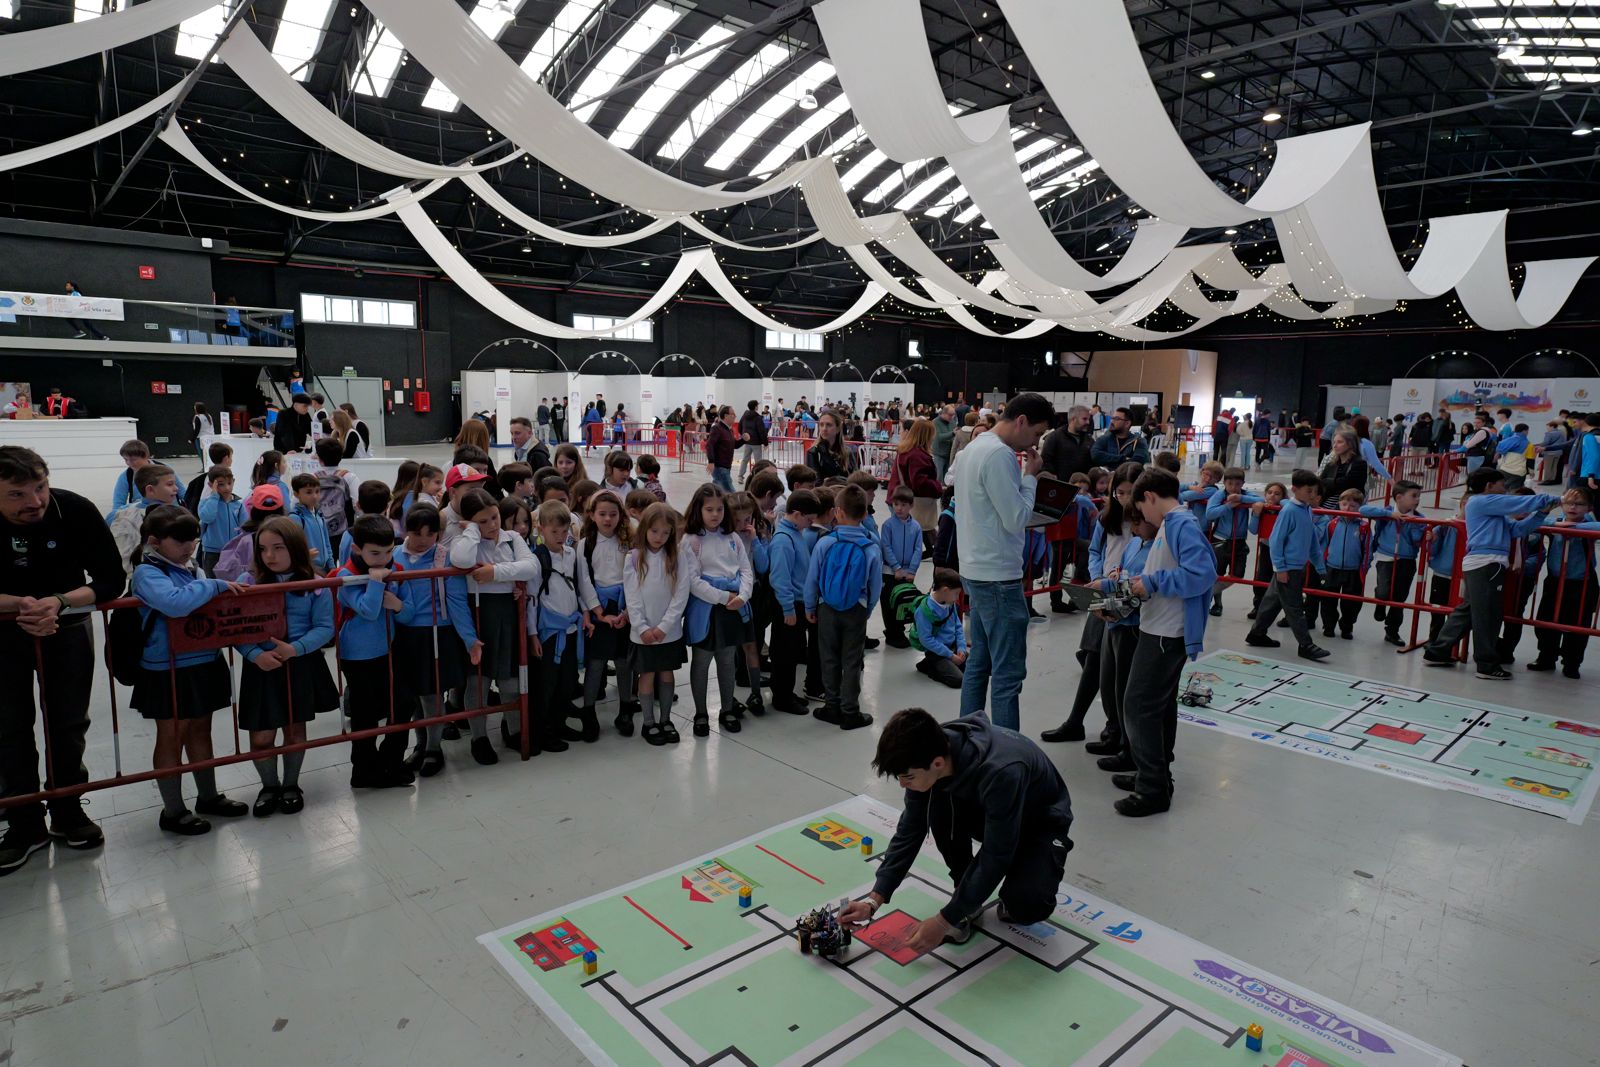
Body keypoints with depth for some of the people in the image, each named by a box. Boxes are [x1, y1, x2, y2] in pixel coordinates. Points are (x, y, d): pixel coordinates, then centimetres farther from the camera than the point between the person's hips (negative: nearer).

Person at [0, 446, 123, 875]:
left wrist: (58, 602, -33)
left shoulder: (76, 511, -23)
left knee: (69, 726, 8)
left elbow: (111, 581, -18)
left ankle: (68, 814, 24)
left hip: (67, 626, 0)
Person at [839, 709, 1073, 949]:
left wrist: (943, 921, -27)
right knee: (939, 806, -25)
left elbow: (994, 858, -33)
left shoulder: (1000, 771, -43)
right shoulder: (929, 753, -23)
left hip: (1043, 821, -5)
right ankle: (965, 898, -5)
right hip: (987, 812, 5)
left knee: (1025, 906, -30)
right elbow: (909, 831, -11)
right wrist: (873, 900, -17)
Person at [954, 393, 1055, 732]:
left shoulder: (977, 445, 12)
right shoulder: (1000, 455, -19)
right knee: (1009, 673, -4)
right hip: (998, 576, -10)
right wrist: (1030, 477, -9)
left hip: (976, 571, 11)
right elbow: (1017, 519, -18)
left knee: (979, 663, 17)